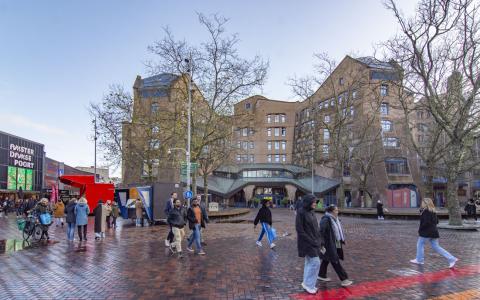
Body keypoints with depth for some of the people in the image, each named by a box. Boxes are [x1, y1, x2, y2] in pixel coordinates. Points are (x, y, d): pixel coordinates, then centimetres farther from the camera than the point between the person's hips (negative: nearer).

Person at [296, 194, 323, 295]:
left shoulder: (311, 212, 7)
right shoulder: (301, 213, -18)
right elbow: (299, 229, -19)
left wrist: (319, 239, 6)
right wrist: (310, 240, -19)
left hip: (313, 241, 8)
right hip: (307, 242, -8)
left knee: (309, 263, 14)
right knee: (315, 263, -5)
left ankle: (307, 284, 25)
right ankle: (308, 283, 9)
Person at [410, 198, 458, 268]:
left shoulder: (425, 211, -17)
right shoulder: (433, 212, 12)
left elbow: (426, 222, -23)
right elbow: (436, 221, 19)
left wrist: (420, 229, -13)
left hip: (426, 232, -9)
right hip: (434, 232, 9)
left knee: (420, 244, 8)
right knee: (436, 247, 12)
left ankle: (419, 260, 14)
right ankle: (452, 259, 7)